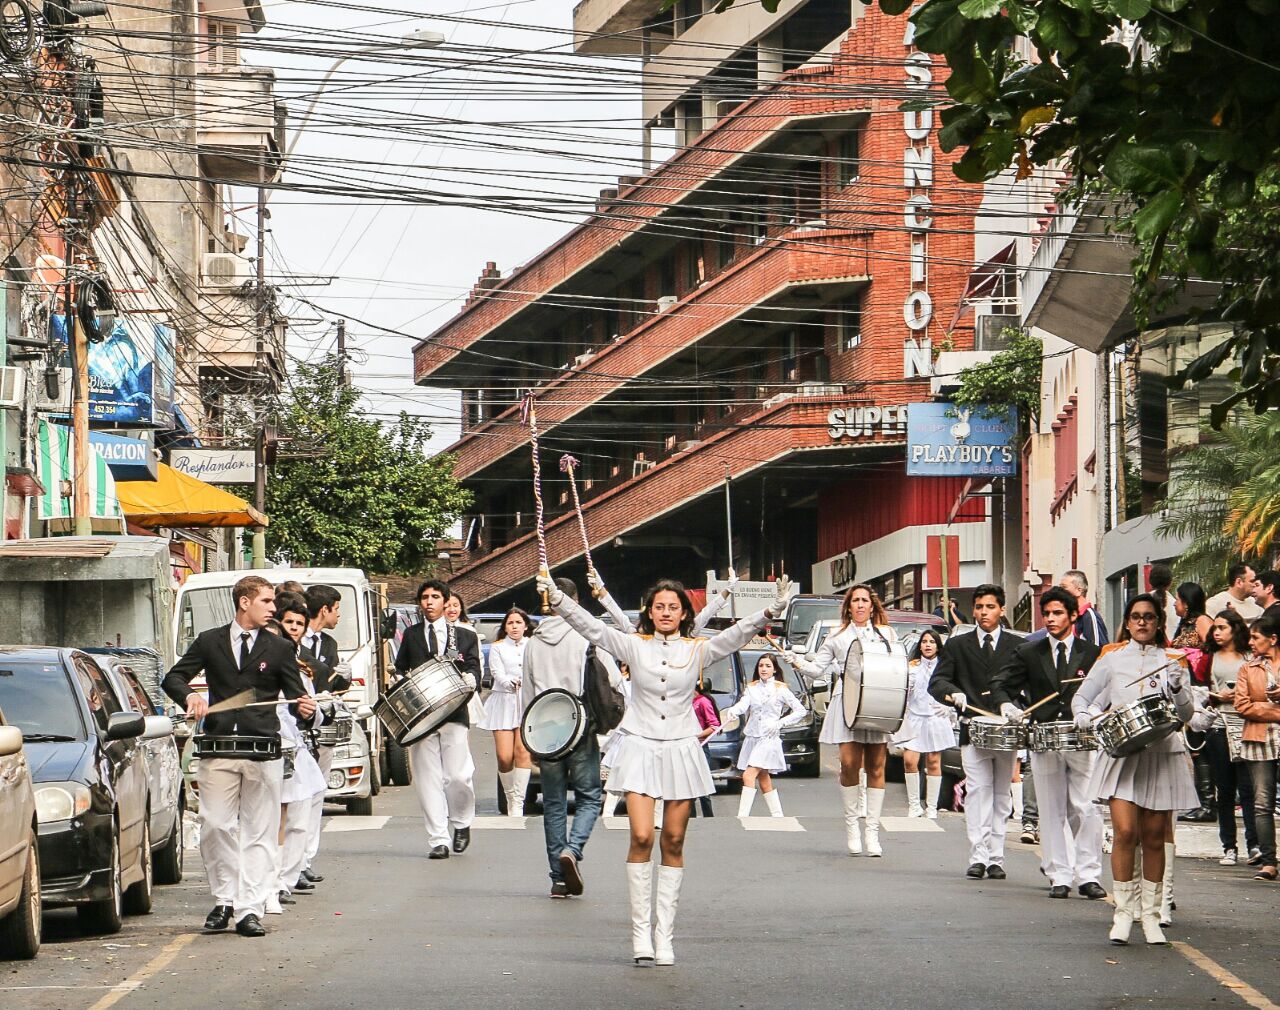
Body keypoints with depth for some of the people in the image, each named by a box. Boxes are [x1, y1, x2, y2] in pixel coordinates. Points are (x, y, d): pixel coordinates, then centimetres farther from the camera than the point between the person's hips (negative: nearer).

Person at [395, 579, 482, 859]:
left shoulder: (465, 636, 13)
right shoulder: (411, 636, 16)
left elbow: (474, 670, 7)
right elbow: (399, 670, 20)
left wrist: (470, 679, -16)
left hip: (453, 714, -1)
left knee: (458, 776, -9)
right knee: (428, 780, -4)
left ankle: (461, 824, 17)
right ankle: (438, 840, -2)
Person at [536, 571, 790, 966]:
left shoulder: (698, 650, 5)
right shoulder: (634, 646, 4)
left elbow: (738, 634, -6)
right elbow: (591, 627, -3)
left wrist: (772, 611, -21)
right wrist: (556, 598, -16)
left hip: (680, 750, 1)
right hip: (640, 748, -1)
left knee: (674, 843, 3)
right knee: (642, 837, -12)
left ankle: (664, 934, 7)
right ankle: (641, 930, -7)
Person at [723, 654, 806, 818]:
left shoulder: (781, 689, 0)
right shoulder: (751, 688, 11)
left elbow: (800, 711, 1)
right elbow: (743, 704, -7)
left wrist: (779, 723, -9)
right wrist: (732, 710, -30)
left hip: (769, 738, -5)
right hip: (752, 737, 5)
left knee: (749, 775, -17)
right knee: (763, 780, 10)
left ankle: (742, 816, -21)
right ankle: (777, 816, 19)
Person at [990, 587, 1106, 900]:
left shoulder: (1091, 654, 7)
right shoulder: (1028, 653, 10)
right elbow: (1000, 683, 10)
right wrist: (1006, 704, -11)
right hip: (1044, 742, 2)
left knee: (1086, 810, -6)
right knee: (1052, 813, 4)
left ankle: (1088, 876, -1)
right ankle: (1059, 877, 7)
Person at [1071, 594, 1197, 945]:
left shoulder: (1172, 662, 9)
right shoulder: (1112, 659, 8)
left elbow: (1187, 715, 6)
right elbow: (1081, 698, 13)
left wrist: (1177, 689, -13)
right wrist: (1088, 717, -8)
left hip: (1161, 754, 1)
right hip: (1122, 755, -1)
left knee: (1154, 837, 3)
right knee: (1125, 832, -13)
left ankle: (1151, 915, 13)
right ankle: (1123, 912, -4)